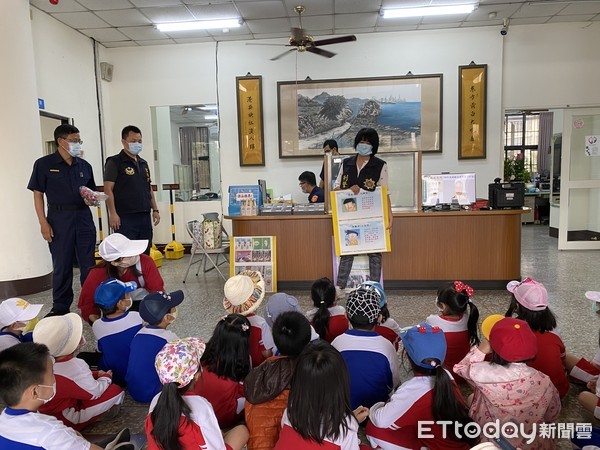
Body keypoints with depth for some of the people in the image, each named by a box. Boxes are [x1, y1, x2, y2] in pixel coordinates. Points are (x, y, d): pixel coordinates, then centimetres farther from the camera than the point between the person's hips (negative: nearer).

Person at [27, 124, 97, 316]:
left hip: (83, 216, 3)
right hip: (59, 217, -3)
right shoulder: (44, 164, -2)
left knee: (88, 263, 7)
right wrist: (43, 223, -9)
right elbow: (38, 194, -2)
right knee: (62, 264, 6)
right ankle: (60, 307, 21)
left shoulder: (84, 165, 9)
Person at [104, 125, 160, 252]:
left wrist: (155, 209, 15)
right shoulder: (114, 162, -3)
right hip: (125, 217, -6)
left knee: (145, 254, 10)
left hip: (145, 216, 7)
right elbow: (108, 189, -9)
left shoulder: (143, 163, 17)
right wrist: (112, 213, -16)